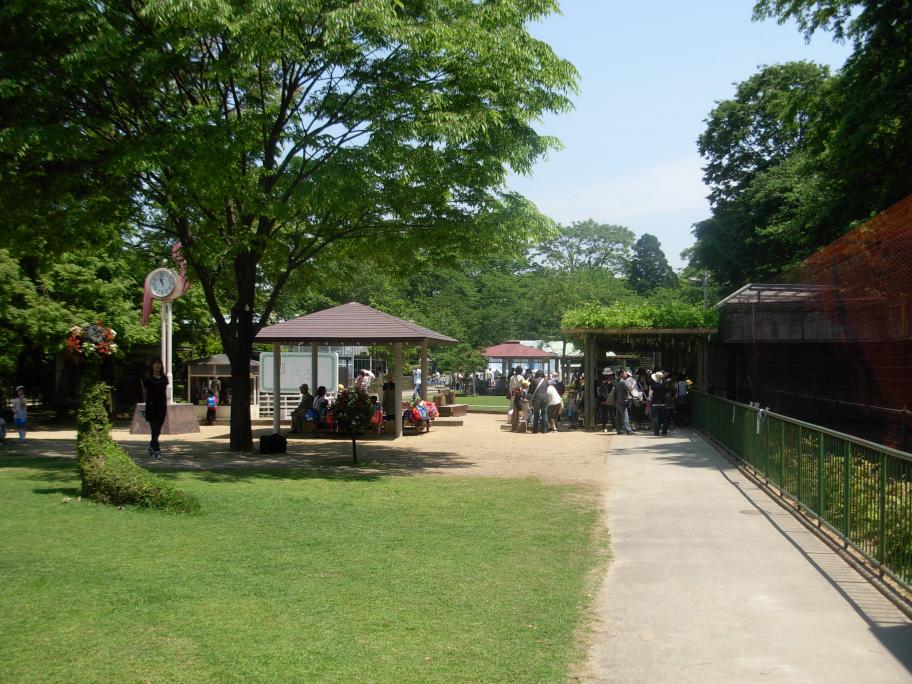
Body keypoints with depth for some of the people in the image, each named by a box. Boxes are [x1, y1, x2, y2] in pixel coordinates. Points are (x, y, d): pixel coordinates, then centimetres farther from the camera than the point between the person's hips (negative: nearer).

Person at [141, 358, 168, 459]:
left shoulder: (164, 378, 8)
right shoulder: (148, 379, -3)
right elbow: (145, 393, 7)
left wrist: (166, 407, 13)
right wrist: (147, 403, 9)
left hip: (162, 407, 4)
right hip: (151, 407, -4)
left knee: (158, 431, 11)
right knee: (155, 430, -10)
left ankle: (151, 447, 30)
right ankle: (156, 450, -10)